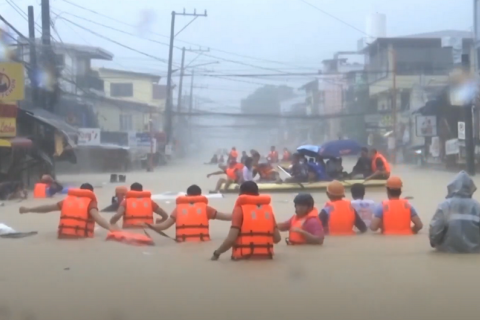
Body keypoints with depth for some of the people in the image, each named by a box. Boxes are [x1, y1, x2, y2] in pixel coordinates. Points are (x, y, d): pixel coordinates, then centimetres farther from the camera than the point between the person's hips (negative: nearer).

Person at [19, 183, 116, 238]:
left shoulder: (67, 200, 17)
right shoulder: (90, 202, 5)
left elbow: (48, 207, 23)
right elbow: (96, 216, -14)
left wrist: (28, 209, 35)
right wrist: (109, 227, -29)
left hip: (64, 236, 4)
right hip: (83, 237, -4)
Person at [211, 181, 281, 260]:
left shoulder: (240, 208, -3)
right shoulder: (268, 208, 8)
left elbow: (231, 239, -13)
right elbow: (277, 238, 7)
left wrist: (217, 253, 1)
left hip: (244, 257, -3)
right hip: (266, 256, 4)